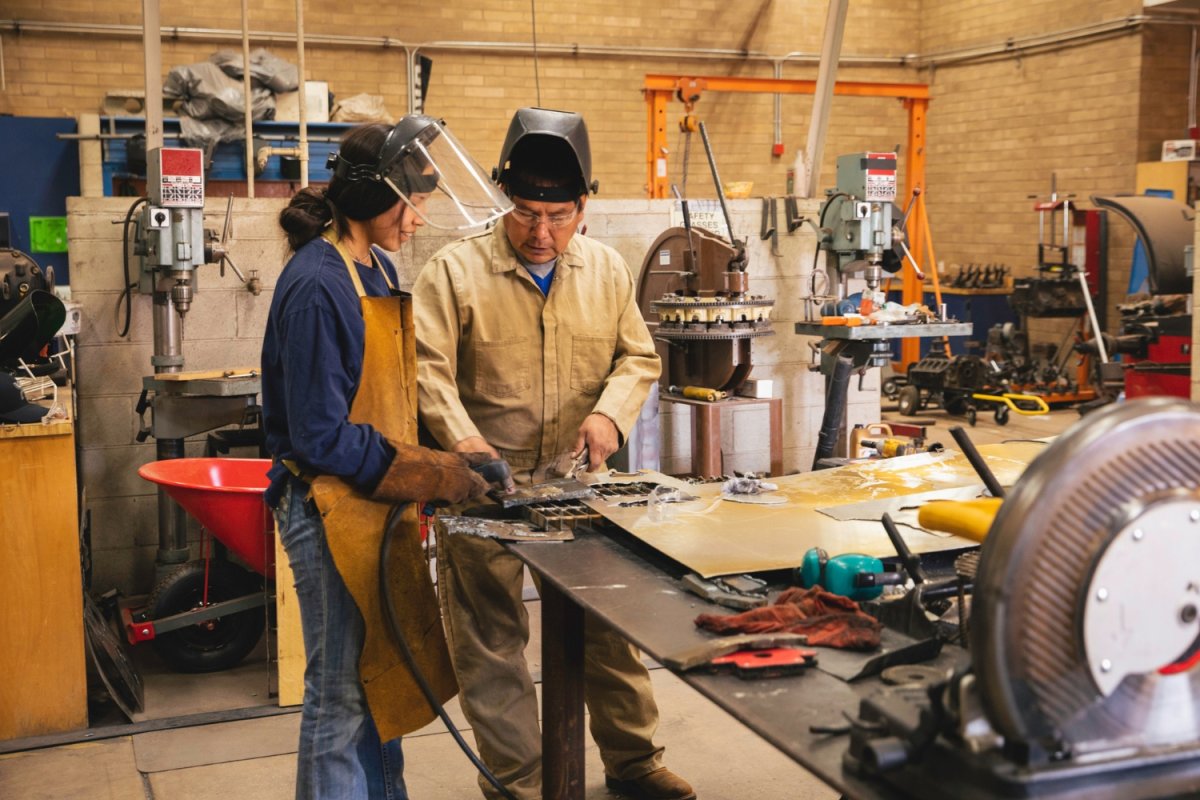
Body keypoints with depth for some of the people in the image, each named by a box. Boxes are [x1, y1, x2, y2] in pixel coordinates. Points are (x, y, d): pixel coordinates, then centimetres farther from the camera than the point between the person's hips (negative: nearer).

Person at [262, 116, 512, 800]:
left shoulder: (379, 268, 8)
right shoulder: (318, 286, -20)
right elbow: (321, 437, -21)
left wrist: (448, 457, 4)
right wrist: (433, 475, -17)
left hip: (381, 501, 9)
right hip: (333, 506, -9)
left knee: (382, 676, 19)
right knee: (341, 691, 3)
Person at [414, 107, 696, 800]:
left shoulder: (608, 269, 5)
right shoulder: (456, 270, -8)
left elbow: (640, 358, 9)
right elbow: (429, 369, -13)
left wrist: (610, 411, -11)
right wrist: (462, 438, -27)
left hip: (578, 476, 4)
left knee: (607, 620, 13)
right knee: (492, 635, 5)